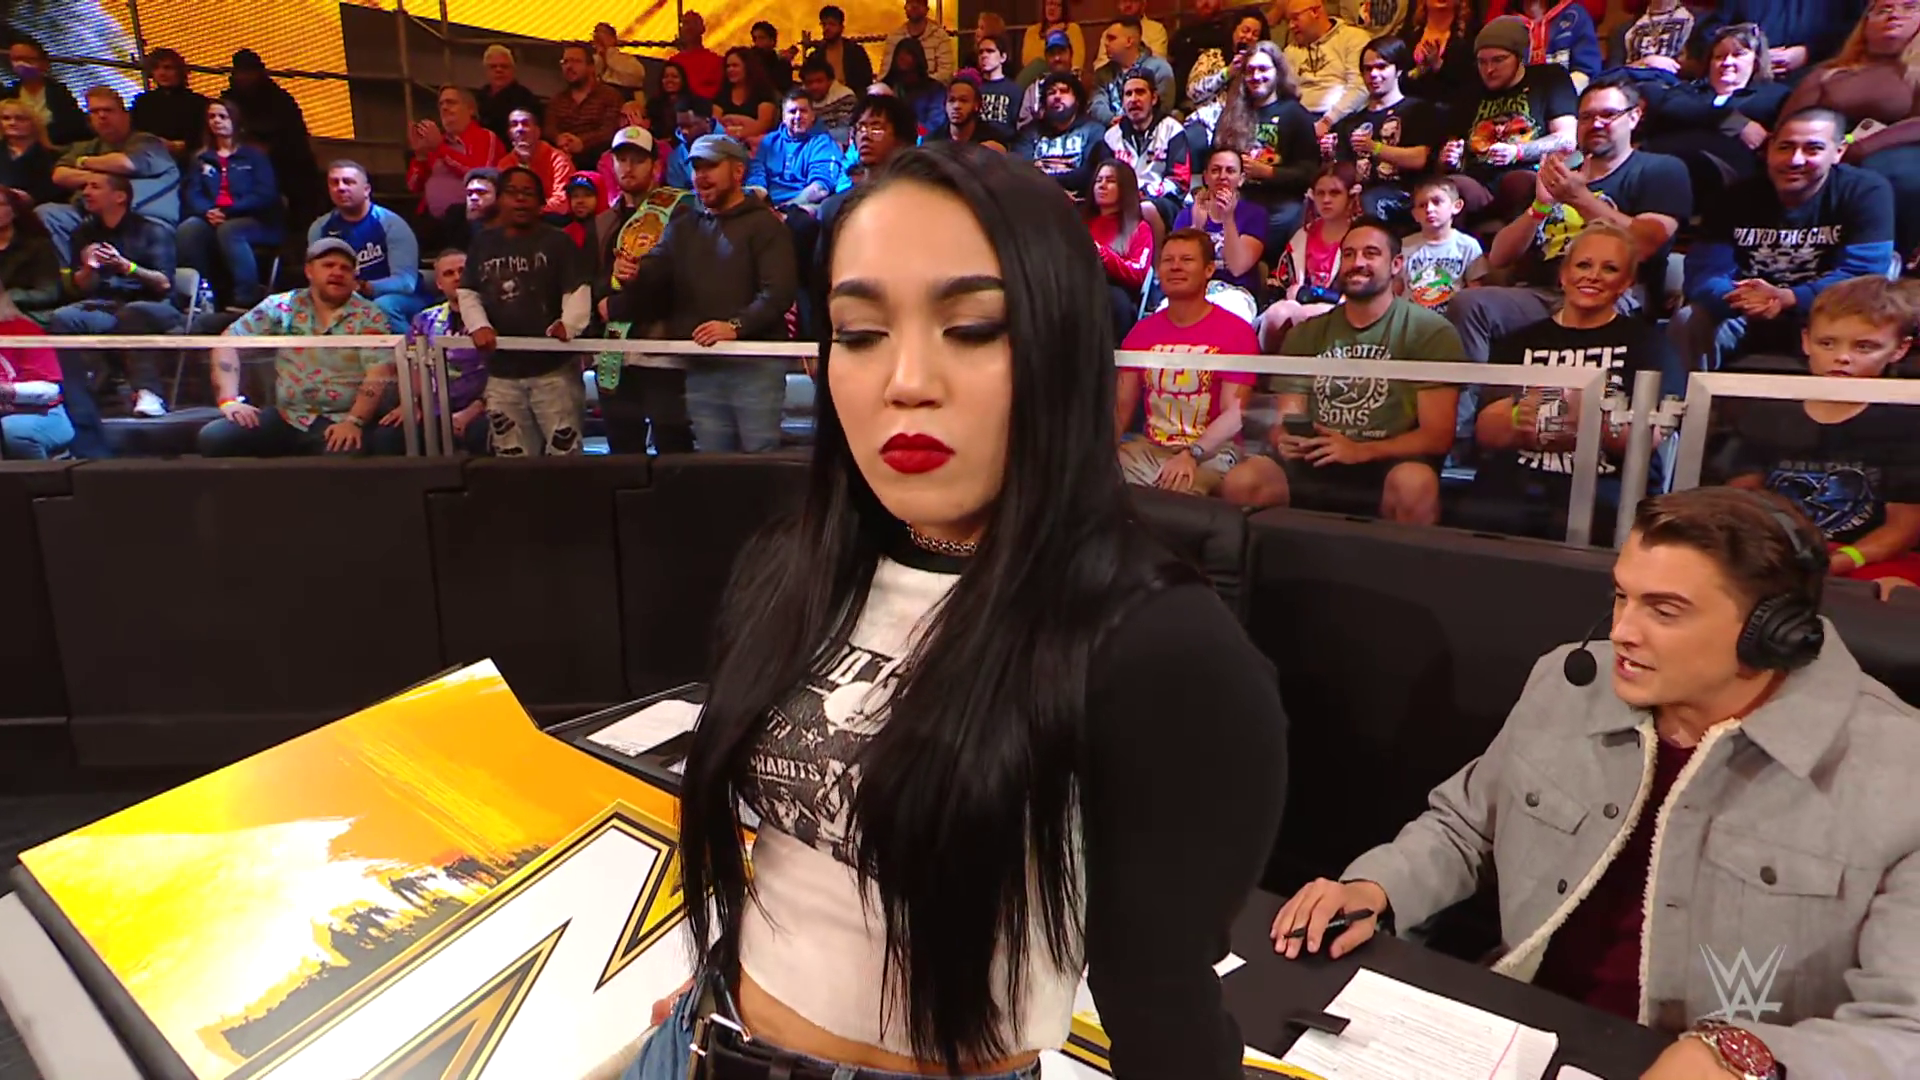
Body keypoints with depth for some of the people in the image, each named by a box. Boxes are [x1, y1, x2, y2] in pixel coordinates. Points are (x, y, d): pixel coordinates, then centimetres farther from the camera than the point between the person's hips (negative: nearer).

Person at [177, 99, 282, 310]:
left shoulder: (255, 155, 13)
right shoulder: (201, 158, 24)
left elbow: (265, 195, -3)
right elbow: (191, 193, 10)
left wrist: (228, 211, -15)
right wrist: (207, 212, -15)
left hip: (256, 222, -3)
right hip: (211, 220, 3)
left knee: (228, 230, -38)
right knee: (187, 229, -30)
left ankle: (248, 298, -39)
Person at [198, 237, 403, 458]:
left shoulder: (370, 317, 1)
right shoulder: (281, 307, 8)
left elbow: (379, 374, -10)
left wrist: (354, 421, -24)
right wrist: (229, 400, -4)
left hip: (341, 421, -4)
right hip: (286, 417, 4)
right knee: (213, 438, -14)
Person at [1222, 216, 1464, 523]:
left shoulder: (1429, 331, 2)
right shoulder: (1306, 334, 16)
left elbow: (1437, 435, -5)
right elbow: (1287, 420, 13)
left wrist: (1362, 451, -20)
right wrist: (1284, 439, -13)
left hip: (1388, 465, -3)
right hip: (1315, 464, 3)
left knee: (1415, 484, -37)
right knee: (1241, 483, -26)